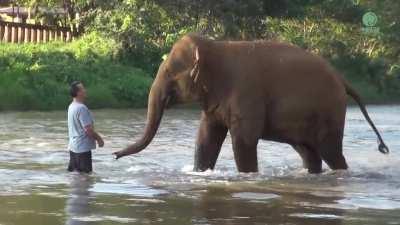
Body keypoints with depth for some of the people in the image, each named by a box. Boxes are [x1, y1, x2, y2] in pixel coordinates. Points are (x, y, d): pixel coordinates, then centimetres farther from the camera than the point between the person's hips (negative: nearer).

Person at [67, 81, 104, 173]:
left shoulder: (71, 106, 9)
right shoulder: (81, 108, -20)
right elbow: (88, 129, -22)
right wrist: (99, 139, -6)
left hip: (73, 147, 9)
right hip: (83, 148, -9)